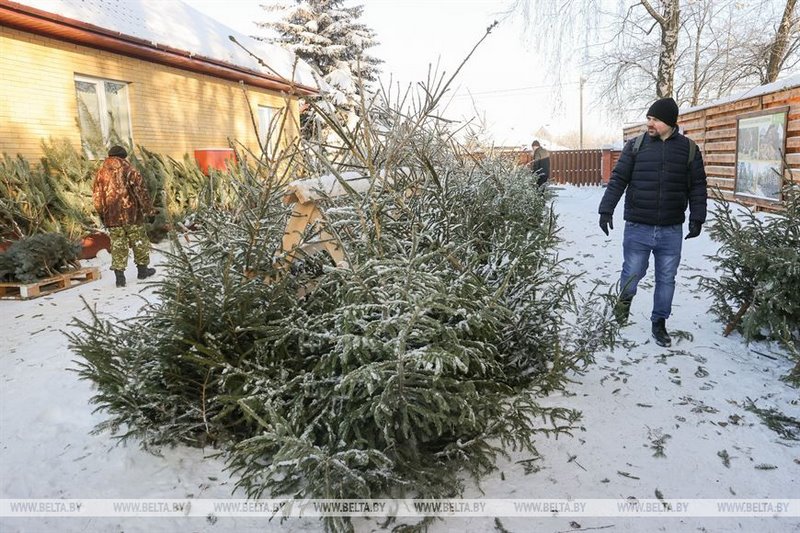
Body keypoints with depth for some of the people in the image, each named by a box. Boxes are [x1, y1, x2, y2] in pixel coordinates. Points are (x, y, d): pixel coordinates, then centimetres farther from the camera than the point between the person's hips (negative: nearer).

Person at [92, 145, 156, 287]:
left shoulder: (101, 172, 9)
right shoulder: (129, 170, -4)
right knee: (139, 241, 11)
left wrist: (102, 215, 21)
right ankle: (142, 269, 21)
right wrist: (149, 211, -3)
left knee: (117, 244, 7)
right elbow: (141, 191, -8)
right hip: (131, 213, -3)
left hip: (112, 217, 3)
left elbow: (97, 196, 12)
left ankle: (119, 275, 3)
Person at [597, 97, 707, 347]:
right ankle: (624, 300, 36)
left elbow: (697, 187, 7)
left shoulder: (688, 149, 4)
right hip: (637, 228, -1)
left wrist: (697, 219, -1)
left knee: (666, 279, 9)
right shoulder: (636, 145, 1)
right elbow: (618, 179, 0)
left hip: (671, 231, 1)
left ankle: (659, 322, 26)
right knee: (632, 273, 4)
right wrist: (606, 209, -8)